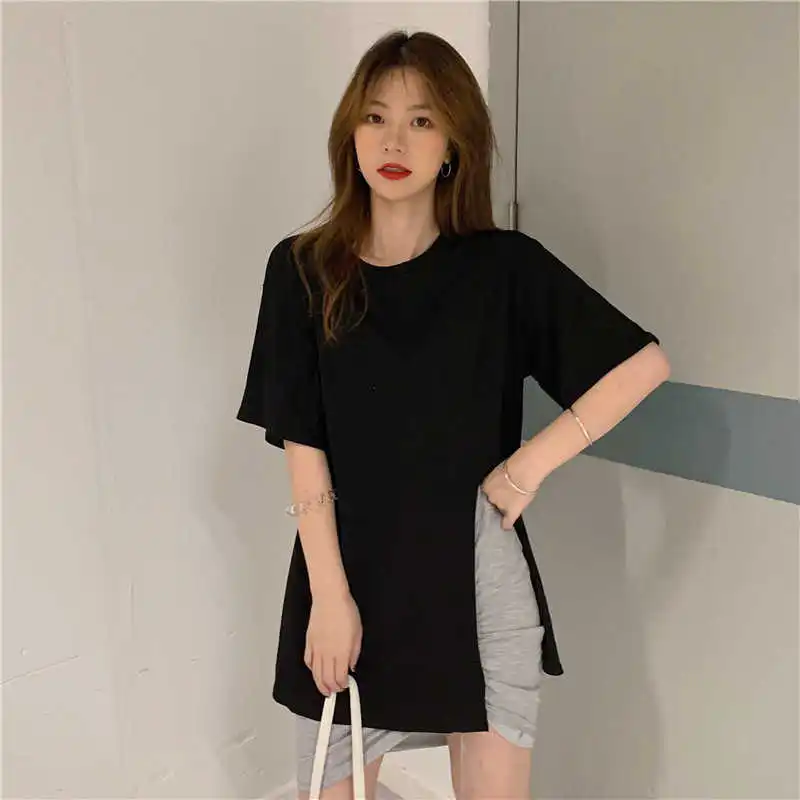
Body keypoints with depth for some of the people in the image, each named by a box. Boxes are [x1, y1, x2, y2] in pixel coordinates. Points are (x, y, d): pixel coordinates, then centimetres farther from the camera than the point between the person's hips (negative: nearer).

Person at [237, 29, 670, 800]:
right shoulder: (302, 269, -3)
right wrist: (330, 593, -9)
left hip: (479, 572, 0)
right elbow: (302, 445, -5)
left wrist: (532, 463, -9)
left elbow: (645, 363, -4)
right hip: (350, 573, 1)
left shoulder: (504, 265, -6)